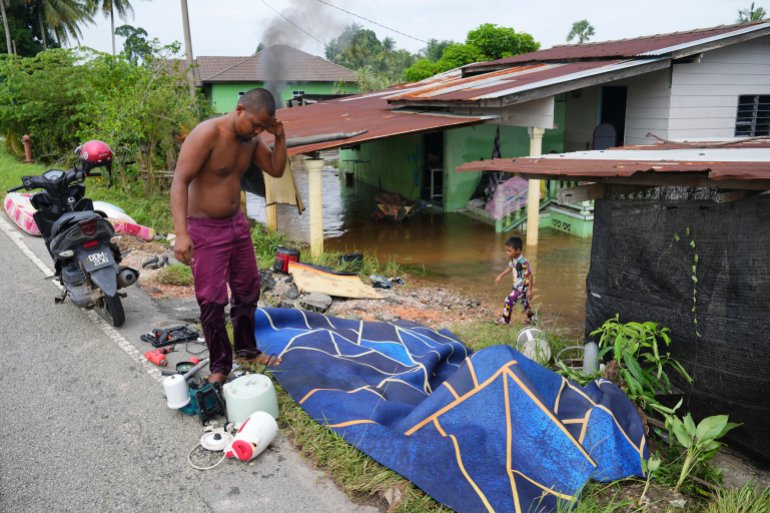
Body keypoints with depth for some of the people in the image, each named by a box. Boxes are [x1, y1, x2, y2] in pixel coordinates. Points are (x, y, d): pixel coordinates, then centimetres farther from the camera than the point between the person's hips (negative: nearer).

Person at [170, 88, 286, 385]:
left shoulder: (251, 138, 1)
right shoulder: (207, 134, -22)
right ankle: (219, 366, 15)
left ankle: (246, 350, 35)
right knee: (212, 301, -1)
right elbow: (179, 182, -26)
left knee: (248, 290, 16)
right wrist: (181, 233, -35)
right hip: (205, 229, -7)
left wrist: (279, 137, -8)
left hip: (237, 223, 8)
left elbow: (276, 170, 9)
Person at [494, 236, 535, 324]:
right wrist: (500, 276, 20)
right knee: (524, 302, 22)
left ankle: (505, 319, 7)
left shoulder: (523, 262, -30)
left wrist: (530, 290, -22)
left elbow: (530, 276, -25)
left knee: (509, 300, -7)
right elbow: (510, 268, 17)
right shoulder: (514, 259, -4)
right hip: (517, 286, 9)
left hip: (523, 287, -9)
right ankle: (531, 318, 40)